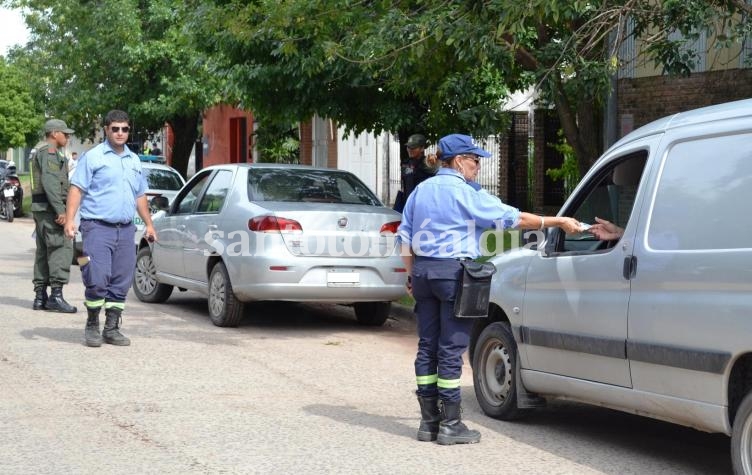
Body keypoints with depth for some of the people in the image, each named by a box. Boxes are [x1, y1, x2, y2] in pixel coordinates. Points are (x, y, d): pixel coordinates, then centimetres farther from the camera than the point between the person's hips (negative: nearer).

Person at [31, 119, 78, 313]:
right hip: (49, 208, -11)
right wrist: (60, 210, -25)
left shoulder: (40, 153, 23)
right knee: (61, 248, -14)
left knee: (43, 251, 10)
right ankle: (56, 295, -20)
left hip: (39, 209, 11)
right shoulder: (49, 152, -10)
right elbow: (50, 182, -21)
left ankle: (40, 297, 11)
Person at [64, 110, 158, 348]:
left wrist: (148, 224, 21)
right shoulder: (93, 157, -1)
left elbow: (140, 196, 26)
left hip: (126, 229, 6)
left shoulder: (134, 160, 18)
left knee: (121, 283, 5)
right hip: (98, 227, -6)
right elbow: (77, 189, -6)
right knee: (98, 280, -12)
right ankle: (92, 326, 4)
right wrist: (69, 220, -16)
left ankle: (112, 328, 13)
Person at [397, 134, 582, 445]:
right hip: (453, 272, -7)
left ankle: (429, 421, 13)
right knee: (451, 350, -4)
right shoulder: (465, 194, -9)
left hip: (423, 270, 7)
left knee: (427, 346, 9)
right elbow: (512, 218, -9)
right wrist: (558, 222, -3)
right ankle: (450, 425, -1)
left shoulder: (421, 190, 13)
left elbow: (405, 236, 15)